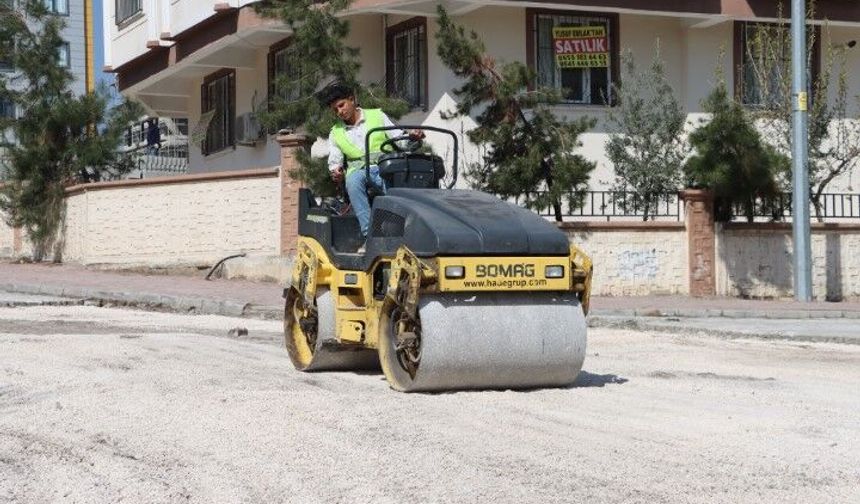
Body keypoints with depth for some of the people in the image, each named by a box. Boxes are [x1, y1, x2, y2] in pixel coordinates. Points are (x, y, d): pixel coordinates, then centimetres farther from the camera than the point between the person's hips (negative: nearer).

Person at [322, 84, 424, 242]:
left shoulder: (377, 116, 16)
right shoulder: (335, 133, 21)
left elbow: (398, 138, 12)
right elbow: (334, 161, 15)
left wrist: (411, 137, -10)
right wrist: (336, 172, -8)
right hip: (359, 171, 1)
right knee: (354, 179, -36)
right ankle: (369, 234, -42)